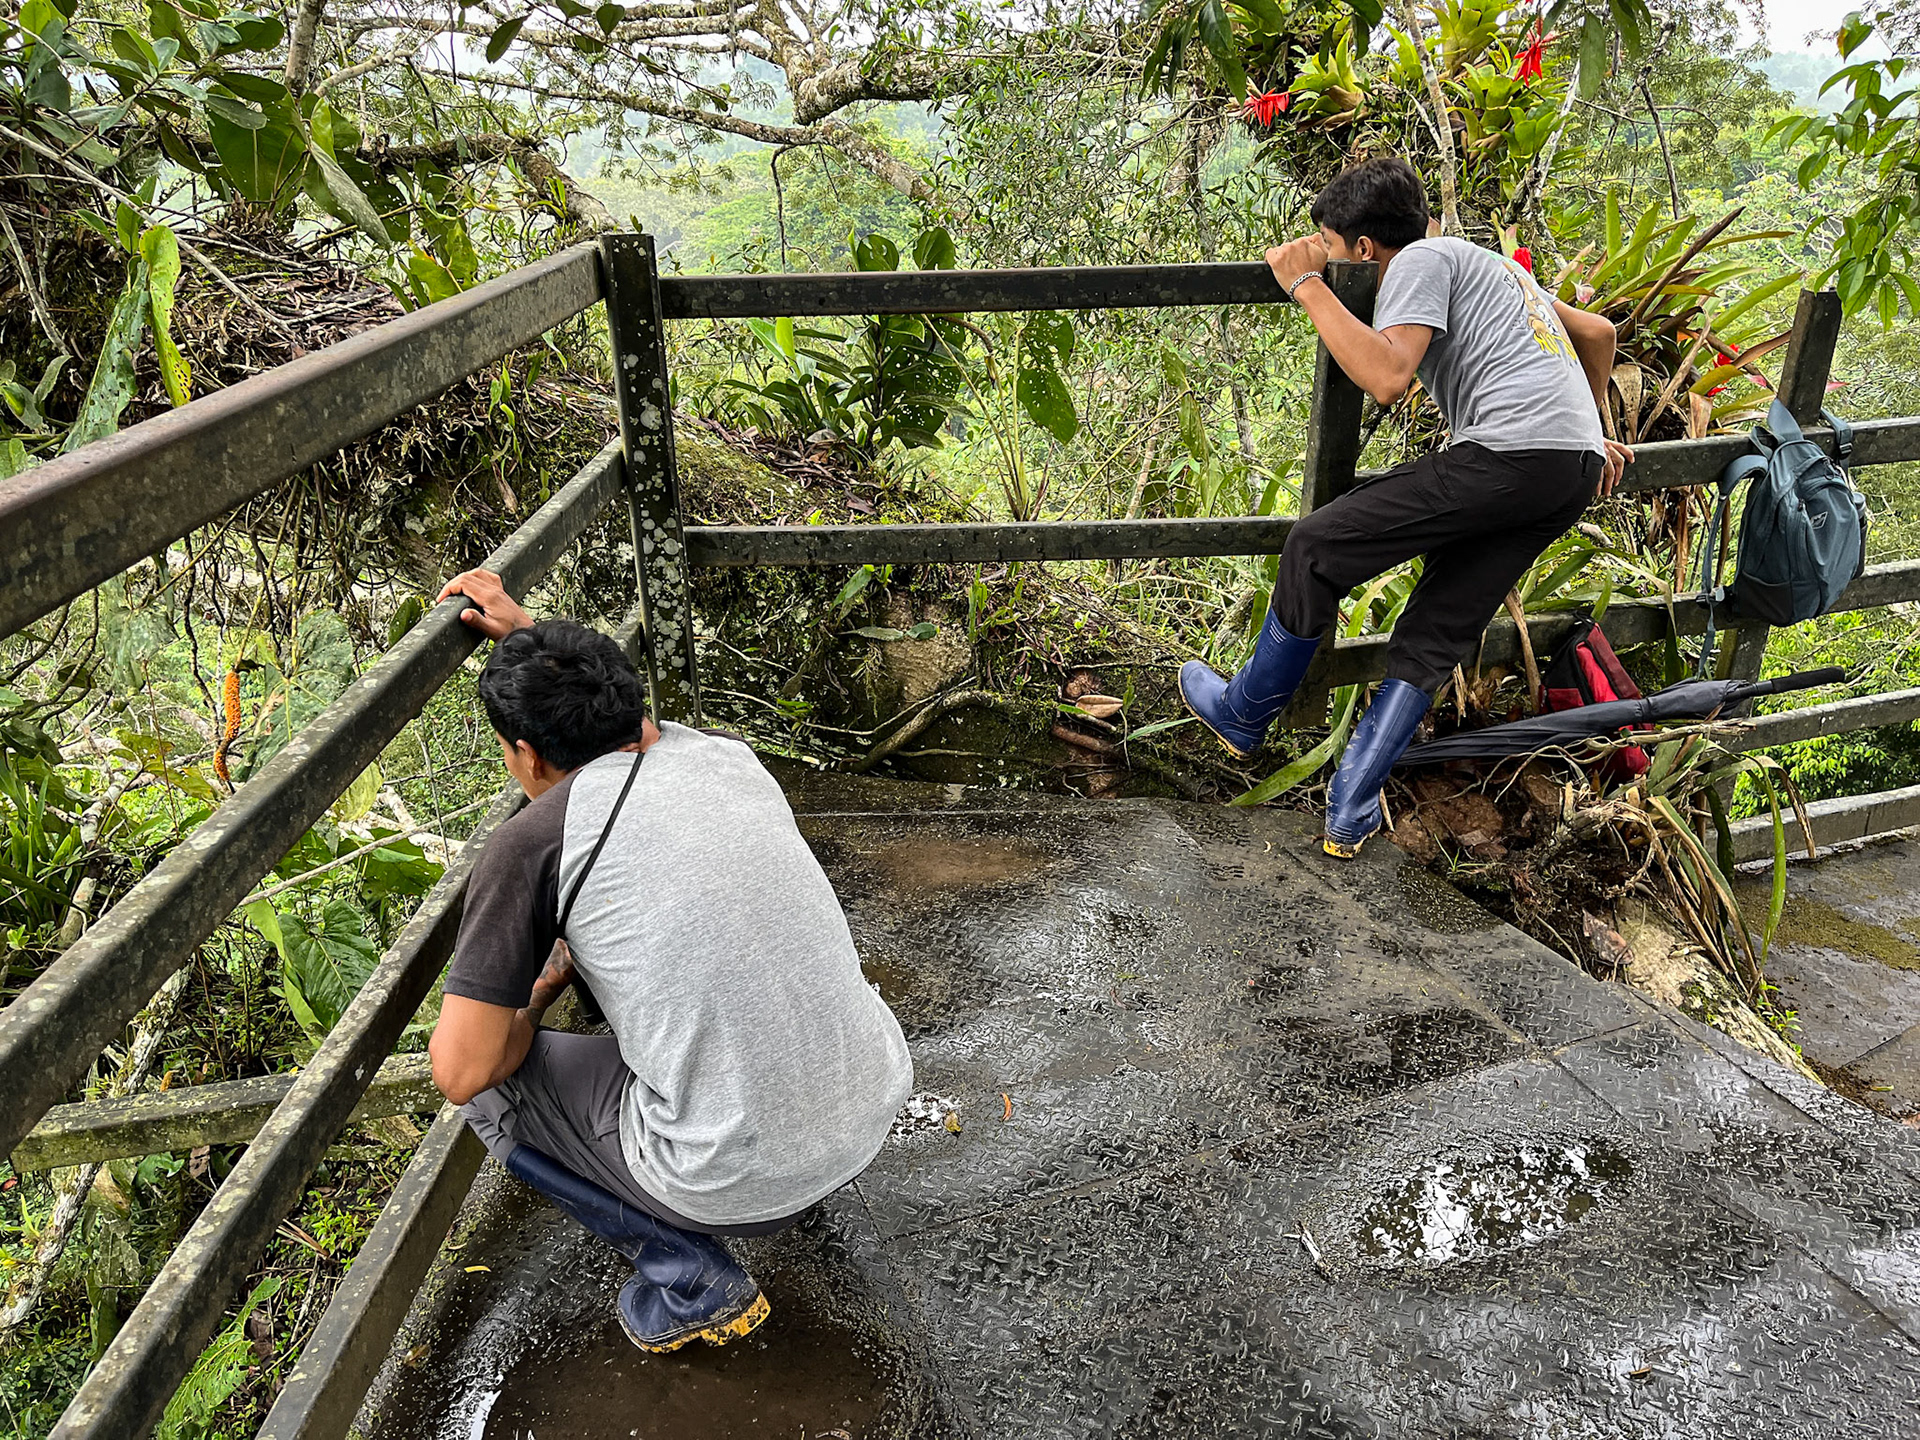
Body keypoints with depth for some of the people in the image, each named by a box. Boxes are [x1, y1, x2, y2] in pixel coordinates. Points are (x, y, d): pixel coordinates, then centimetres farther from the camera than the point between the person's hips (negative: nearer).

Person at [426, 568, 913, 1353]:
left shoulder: (530, 844, -11)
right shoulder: (726, 754, 6)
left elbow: (460, 1070, -9)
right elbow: (632, 726, 32)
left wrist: (523, 1017, 12)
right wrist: (527, 635, 30)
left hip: (740, 1184, -7)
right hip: (876, 1108, 7)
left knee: (489, 1081, 15)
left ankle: (689, 1277, 10)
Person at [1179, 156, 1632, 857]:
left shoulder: (1423, 259, 2)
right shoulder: (1490, 265, 31)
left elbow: (1387, 377, -16)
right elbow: (1598, 330, 38)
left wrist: (1306, 284, -6)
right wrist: (1592, 435, 46)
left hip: (1510, 449, -10)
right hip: (1578, 466, 10)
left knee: (1316, 548, 0)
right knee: (1433, 638, 11)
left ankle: (1242, 716, 15)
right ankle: (1350, 816, 10)